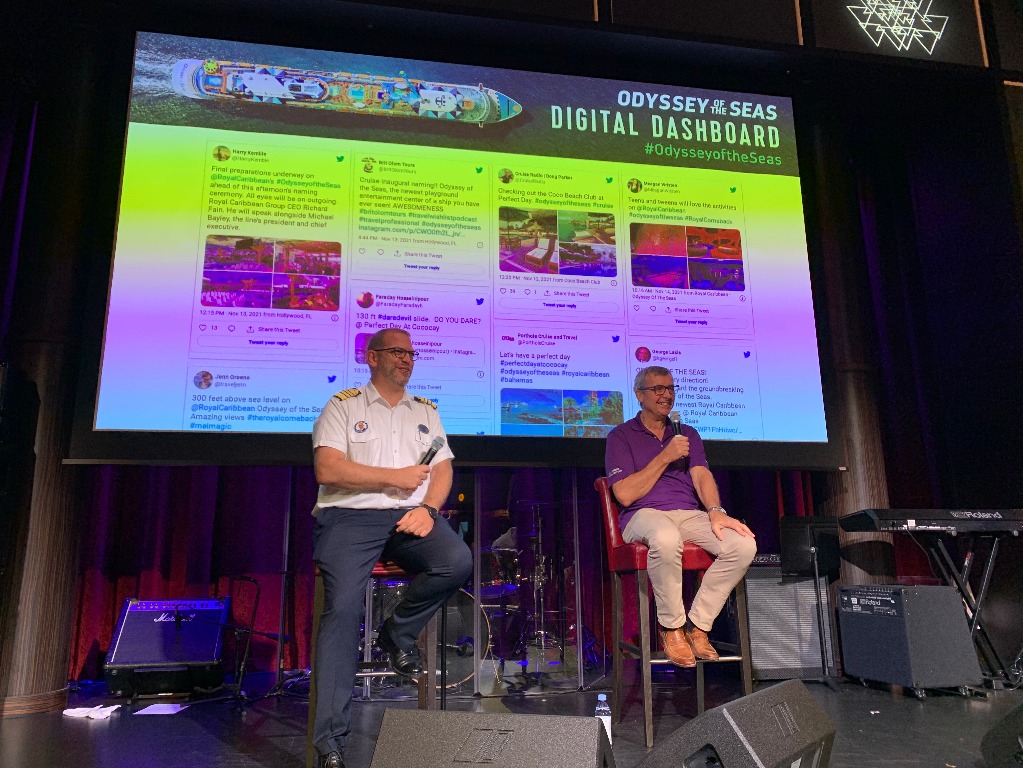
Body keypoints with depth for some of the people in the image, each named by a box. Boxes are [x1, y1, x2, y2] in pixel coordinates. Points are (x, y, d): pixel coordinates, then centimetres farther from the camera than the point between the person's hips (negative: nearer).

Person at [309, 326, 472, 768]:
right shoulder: (344, 405, 8)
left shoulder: (425, 412, 21)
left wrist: (428, 507, -9)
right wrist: (394, 477, -7)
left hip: (411, 515, 3)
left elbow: (442, 469, 12)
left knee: (457, 562, -26)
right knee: (343, 609, -22)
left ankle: (398, 633, 0)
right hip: (351, 517, -3)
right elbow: (327, 469, -6)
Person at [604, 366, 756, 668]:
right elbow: (625, 494, -4)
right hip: (644, 515, -4)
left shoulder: (688, 434, 22)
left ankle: (697, 625, -10)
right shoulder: (621, 436, 8)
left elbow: (701, 475, 4)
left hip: (690, 515, 5)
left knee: (744, 544, -24)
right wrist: (665, 457, -6)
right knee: (666, 538, -41)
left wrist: (715, 511, -16)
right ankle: (671, 627, -16)